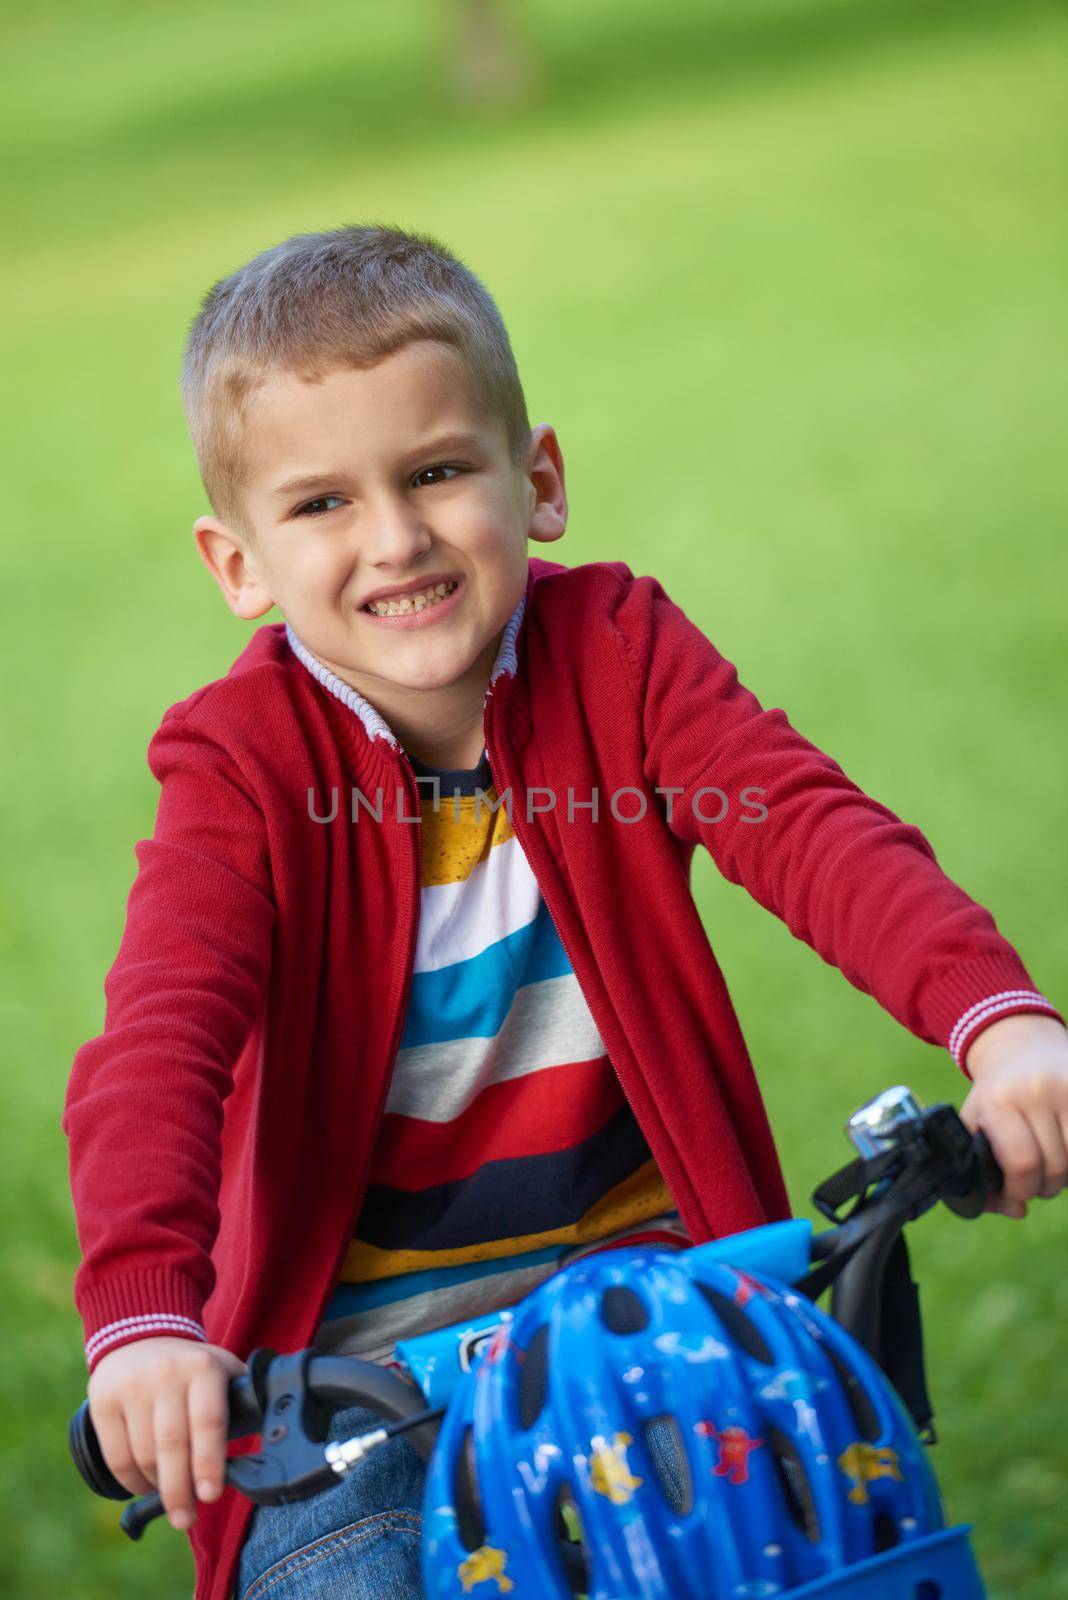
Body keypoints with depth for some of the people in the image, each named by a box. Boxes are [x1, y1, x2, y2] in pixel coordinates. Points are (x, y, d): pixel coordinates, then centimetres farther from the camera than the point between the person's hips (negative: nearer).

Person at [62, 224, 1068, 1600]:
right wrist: (144, 1315, -43)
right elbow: (160, 1038, -24)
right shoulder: (244, 758, -10)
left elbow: (815, 828, -19)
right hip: (360, 1339, -1)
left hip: (636, 1267, 1)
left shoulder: (615, 653, -5)